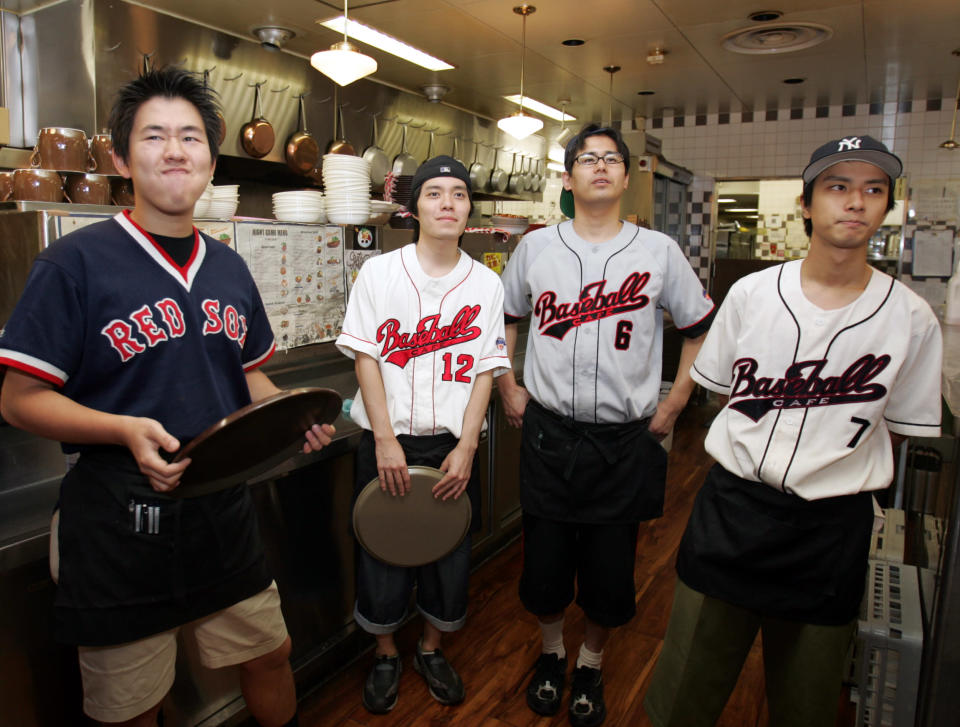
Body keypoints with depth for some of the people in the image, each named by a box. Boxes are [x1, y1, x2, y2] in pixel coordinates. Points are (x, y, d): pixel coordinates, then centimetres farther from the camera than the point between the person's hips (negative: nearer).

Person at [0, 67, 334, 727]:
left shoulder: (229, 267, 8)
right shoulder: (76, 262, -10)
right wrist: (127, 430, -26)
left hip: (225, 515, 5)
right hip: (118, 524, -4)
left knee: (270, 654, 21)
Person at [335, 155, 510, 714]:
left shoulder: (487, 284, 2)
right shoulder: (379, 272, -2)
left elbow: (486, 370, -1)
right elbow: (366, 358, -5)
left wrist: (466, 447, -10)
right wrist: (385, 440, -12)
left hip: (455, 442, 2)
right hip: (389, 439, -1)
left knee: (450, 552, 12)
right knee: (383, 551, 9)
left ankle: (432, 649, 38)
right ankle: (386, 655, 35)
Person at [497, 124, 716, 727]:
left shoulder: (660, 251, -1)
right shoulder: (535, 248, 2)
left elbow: (701, 330, 7)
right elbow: (502, 318, 15)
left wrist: (672, 407, 3)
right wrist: (508, 389, 8)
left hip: (626, 440, 0)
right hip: (548, 433, 1)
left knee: (610, 570, 11)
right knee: (545, 559, 11)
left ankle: (591, 665, 38)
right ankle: (552, 651, 40)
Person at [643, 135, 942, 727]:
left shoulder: (911, 318, -4)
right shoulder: (752, 292, -2)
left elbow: (896, 431, 6)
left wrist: (840, 479, 1)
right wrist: (756, 460, 5)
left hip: (831, 528, 0)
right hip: (732, 506, 0)